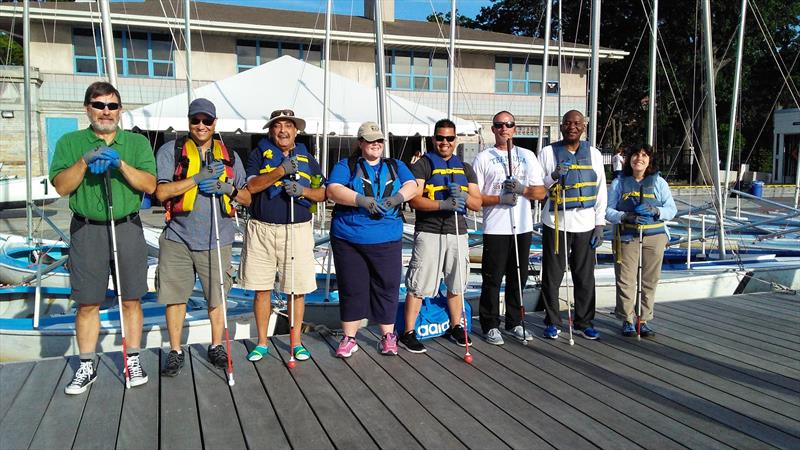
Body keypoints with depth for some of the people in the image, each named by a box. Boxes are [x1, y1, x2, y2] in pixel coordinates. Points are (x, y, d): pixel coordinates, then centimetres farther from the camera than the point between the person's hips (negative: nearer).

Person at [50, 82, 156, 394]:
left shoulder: (138, 142, 7)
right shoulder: (70, 142, 6)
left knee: (131, 300, 6)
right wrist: (85, 161, -16)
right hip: (86, 231, 0)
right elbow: (61, 187, -3)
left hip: (127, 229, 0)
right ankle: (86, 367, 20)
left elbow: (150, 185, -4)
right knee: (87, 304, 6)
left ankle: (133, 360, 20)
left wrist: (121, 164, -18)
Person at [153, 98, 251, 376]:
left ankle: (217, 347, 27)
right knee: (175, 296, 6)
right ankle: (175, 351, 22)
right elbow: (161, 192, -8)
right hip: (178, 238, -1)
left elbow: (247, 198, 12)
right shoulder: (170, 151, 3)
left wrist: (228, 188, -9)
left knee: (217, 297, 9)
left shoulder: (230, 157, 12)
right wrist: (198, 178, -15)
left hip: (216, 240, 2)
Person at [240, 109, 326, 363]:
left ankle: (296, 341, 18)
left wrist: (303, 190, -10)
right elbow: (251, 186, -9)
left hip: (297, 230, 1)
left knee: (297, 289, 4)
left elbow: (323, 193, 10)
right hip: (262, 230, 0)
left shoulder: (307, 158, 12)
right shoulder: (259, 154, 6)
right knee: (262, 289, 6)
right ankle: (262, 342, 20)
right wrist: (281, 171, -19)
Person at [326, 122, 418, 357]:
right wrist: (361, 200, -24)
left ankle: (388, 336, 19)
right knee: (351, 289, 5)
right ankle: (349, 338, 18)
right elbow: (333, 190, -9)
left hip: (387, 240, 2)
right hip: (348, 239, -1)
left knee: (387, 287, 4)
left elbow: (412, 186, 3)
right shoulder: (345, 166, 7)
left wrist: (398, 196, -20)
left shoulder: (396, 166, 17)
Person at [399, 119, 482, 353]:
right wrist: (443, 204, -24)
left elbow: (477, 204, 11)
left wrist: (463, 196, -11)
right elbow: (414, 200, -12)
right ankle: (408, 333, 5)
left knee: (456, 285, 14)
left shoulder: (465, 169, 16)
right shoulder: (423, 164, 1)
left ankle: (455, 327, 30)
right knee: (418, 285, -4)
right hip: (429, 232, -5)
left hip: (458, 233, 5)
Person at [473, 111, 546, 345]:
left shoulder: (527, 156, 13)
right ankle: (490, 325, 11)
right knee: (492, 279, 0)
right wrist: (500, 199, -16)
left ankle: (514, 323, 24)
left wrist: (522, 189, -11)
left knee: (518, 278, 12)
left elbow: (541, 192, 8)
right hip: (495, 229, -4)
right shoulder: (483, 158, 3)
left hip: (523, 227, 4)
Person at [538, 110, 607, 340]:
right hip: (555, 223, -2)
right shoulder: (548, 152, 4)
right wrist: (553, 177, -17)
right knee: (552, 275, 4)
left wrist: (599, 224, 4)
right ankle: (552, 322, 17)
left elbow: (601, 191, 10)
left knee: (585, 276, 7)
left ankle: (584, 322, 20)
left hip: (585, 224, 2)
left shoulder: (594, 153, 10)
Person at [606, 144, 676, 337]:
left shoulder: (658, 182, 8)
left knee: (650, 281, 5)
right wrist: (625, 216, -18)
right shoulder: (619, 183, 5)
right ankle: (627, 321, 11)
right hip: (627, 236, -1)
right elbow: (608, 210, 0)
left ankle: (644, 320, 18)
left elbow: (672, 210, 5)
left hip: (654, 236, 1)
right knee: (626, 280, -2)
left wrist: (655, 211, -15)